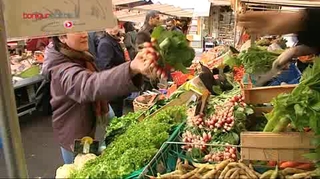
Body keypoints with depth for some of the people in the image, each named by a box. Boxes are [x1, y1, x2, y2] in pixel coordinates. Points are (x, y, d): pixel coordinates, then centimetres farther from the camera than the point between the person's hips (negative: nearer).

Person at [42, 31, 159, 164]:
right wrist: (132, 68, -70)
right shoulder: (63, 71, -33)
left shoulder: (79, 57, -1)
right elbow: (91, 84, -54)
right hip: (75, 137, -9)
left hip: (86, 130, 9)